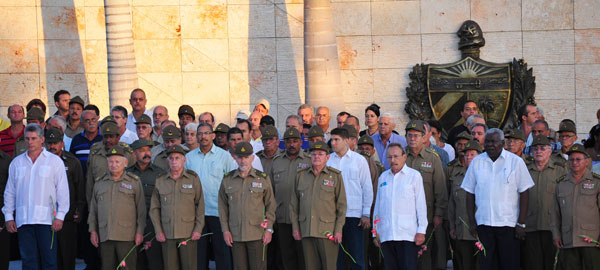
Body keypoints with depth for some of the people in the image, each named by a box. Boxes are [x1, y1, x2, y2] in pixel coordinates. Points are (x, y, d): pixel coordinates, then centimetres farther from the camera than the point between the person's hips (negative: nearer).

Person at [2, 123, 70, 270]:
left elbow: (63, 191, 2)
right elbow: (9, 192, 16)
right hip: (23, 219, 3)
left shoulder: (54, 161, 5)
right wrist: (8, 216, 8)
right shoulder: (16, 162, 13)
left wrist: (60, 216, -6)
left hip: (46, 219, -3)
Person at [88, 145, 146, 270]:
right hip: (105, 236, 3)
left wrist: (140, 232, -3)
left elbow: (141, 209, 3)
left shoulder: (134, 182, 4)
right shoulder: (100, 182, 13)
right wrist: (93, 230, 10)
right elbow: (93, 209, 17)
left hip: (126, 236, -3)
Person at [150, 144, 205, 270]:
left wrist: (198, 229, -4)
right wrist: (158, 230, 1)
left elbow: (200, 205, 3)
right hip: (167, 235, 2)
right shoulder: (160, 180, 6)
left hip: (188, 234, -2)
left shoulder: (193, 178, 2)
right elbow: (154, 208, 9)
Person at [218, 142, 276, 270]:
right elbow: (222, 206, 9)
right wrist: (225, 230, 3)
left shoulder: (263, 179, 2)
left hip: (257, 235, -2)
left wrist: (269, 229, -3)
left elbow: (271, 206, 4)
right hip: (235, 235, 2)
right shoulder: (227, 180, 6)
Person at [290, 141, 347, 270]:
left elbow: (342, 205, 1)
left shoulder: (335, 176, 2)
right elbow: (294, 203, 14)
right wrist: (295, 227, 7)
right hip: (306, 231, 3)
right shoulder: (301, 175, 10)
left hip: (327, 230, -3)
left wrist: (339, 229, -5)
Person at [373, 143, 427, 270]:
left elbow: (421, 205, 2)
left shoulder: (414, 175, 4)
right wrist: (375, 232, 13)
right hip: (386, 234, 4)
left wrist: (421, 231, -5)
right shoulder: (383, 177, 14)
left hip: (408, 235, -4)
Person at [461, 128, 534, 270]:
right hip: (483, 223, 2)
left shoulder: (516, 161, 0)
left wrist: (521, 223, -6)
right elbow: (470, 193, 10)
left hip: (508, 223, -2)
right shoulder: (476, 162, 8)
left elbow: (524, 193, -1)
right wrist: (471, 222, 3)